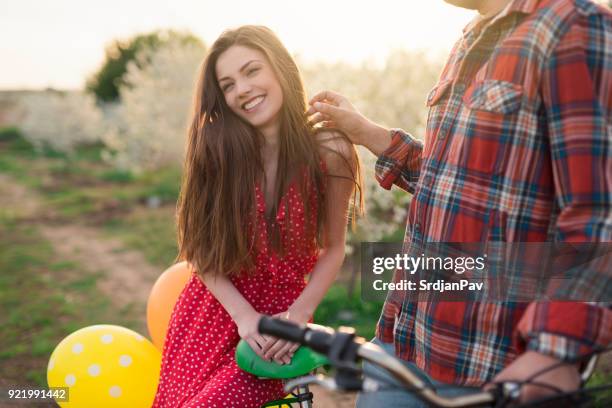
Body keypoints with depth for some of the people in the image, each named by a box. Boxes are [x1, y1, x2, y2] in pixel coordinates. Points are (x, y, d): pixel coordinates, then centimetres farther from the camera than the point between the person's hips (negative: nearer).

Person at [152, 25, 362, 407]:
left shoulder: (330, 152, -16)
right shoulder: (215, 147, -11)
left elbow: (333, 250, -5)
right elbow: (200, 248, -6)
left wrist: (298, 315, -16)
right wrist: (243, 315, -16)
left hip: (278, 317, -2)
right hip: (211, 312, 2)